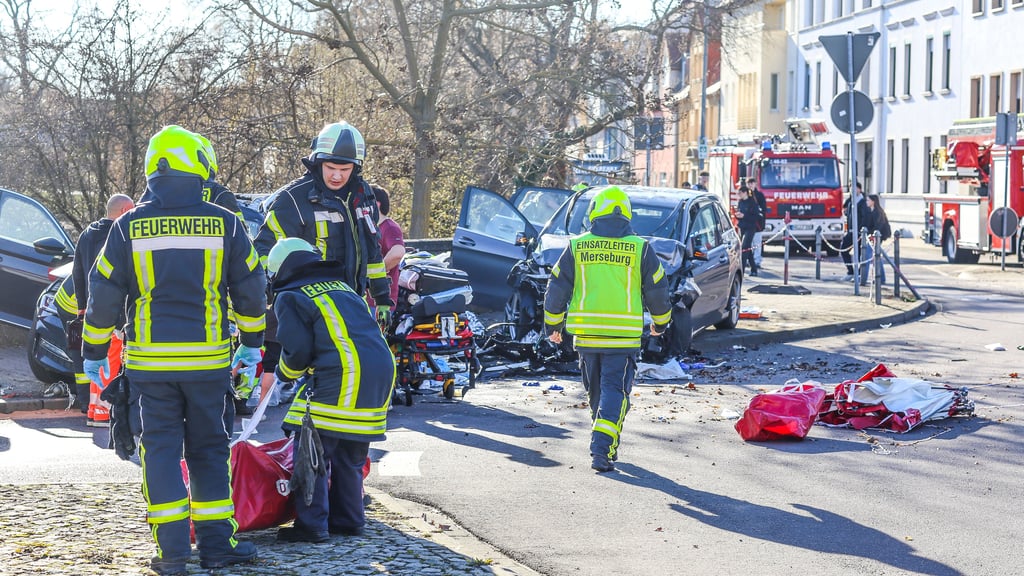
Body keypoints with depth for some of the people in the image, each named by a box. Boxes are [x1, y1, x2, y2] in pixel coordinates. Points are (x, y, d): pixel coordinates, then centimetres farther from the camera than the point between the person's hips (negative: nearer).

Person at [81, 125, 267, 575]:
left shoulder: (129, 227, -2)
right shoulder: (224, 223, -3)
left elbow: (103, 292, 1)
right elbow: (251, 288, 5)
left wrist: (94, 352, 12)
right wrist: (251, 343, 19)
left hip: (150, 358, 0)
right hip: (208, 359, 0)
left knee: (161, 449, 6)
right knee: (209, 450, 10)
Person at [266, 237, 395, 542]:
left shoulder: (289, 297, 4)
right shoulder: (343, 288, 26)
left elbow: (297, 349, -5)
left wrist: (285, 373, 17)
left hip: (341, 376, -7)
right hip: (382, 369, 7)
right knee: (351, 454, 18)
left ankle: (312, 524, -2)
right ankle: (349, 520, 22)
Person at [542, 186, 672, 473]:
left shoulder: (576, 247, 1)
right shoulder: (640, 248, -2)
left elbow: (557, 289, 5)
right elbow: (658, 290, 5)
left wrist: (552, 325, 18)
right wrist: (660, 322, 22)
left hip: (586, 335, 2)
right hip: (624, 338, -2)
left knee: (596, 391, 18)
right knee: (615, 391, -1)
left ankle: (607, 444, 32)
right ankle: (602, 448, -17)